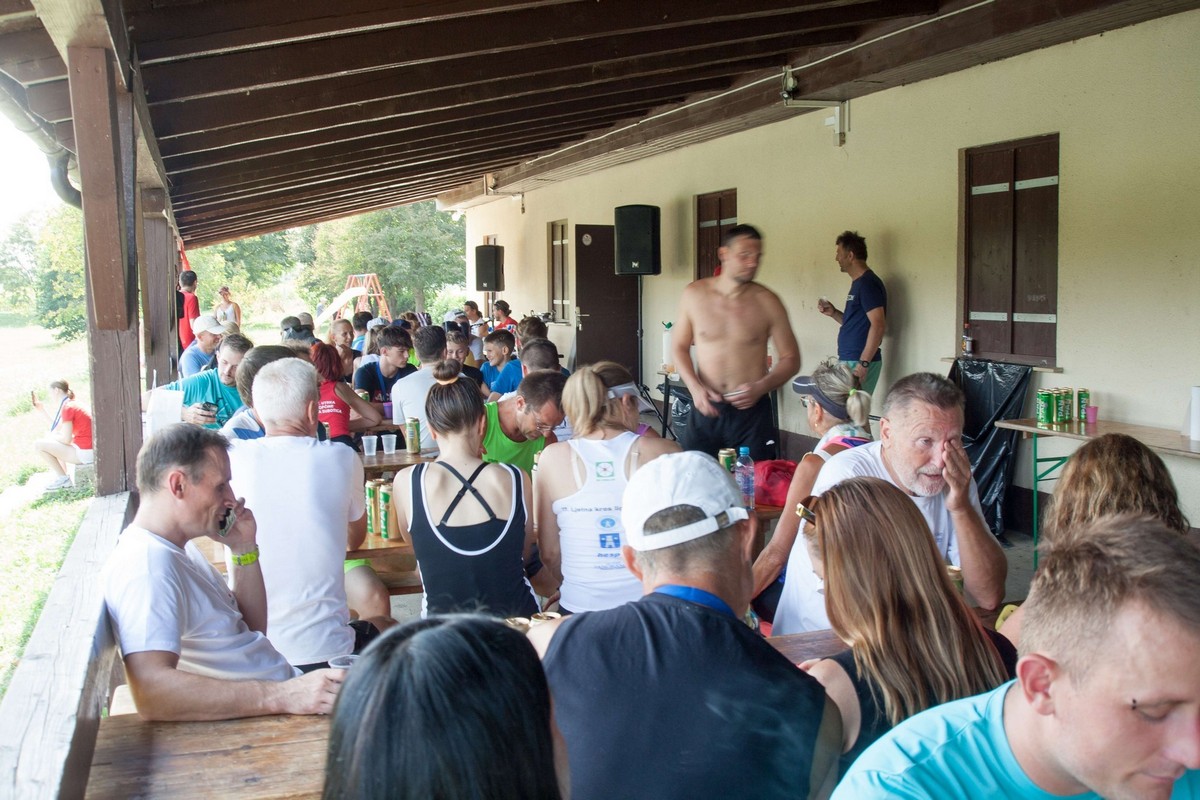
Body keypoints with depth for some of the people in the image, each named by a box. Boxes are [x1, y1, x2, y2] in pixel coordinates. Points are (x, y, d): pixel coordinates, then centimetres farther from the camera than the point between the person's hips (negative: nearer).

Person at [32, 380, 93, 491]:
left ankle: (63, 478, 2)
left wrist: (50, 437, 3)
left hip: (84, 453, -10)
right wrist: (41, 408, 23)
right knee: (52, 443, 31)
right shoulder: (70, 405, 15)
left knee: (38, 445, -5)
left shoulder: (67, 408, -14)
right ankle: (61, 476, 24)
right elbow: (58, 427, 23)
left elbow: (66, 439, -16)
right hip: (88, 451, 10)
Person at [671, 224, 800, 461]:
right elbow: (680, 346, 10)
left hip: (752, 410, -1)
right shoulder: (695, 295, 0)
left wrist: (760, 388, -13)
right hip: (705, 408, 1)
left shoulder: (766, 302, -3)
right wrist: (695, 387, -6)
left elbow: (790, 358, 3)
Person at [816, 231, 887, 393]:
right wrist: (833, 313, 8)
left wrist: (863, 363, -24)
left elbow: (878, 326, -21)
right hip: (850, 360, 9)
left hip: (859, 362, -9)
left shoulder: (868, 283, -13)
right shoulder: (858, 283, 16)